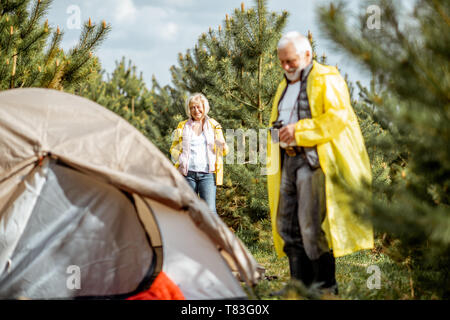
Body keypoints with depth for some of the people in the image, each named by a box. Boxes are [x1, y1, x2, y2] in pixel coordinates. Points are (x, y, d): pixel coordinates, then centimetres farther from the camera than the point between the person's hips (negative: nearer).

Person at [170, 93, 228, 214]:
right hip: (187, 173, 1)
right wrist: (179, 159, -7)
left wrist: (222, 146, -14)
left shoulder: (214, 126, 12)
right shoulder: (182, 126, 13)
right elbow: (173, 149, 15)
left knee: (209, 210, -14)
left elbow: (223, 151, 11)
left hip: (207, 173, -1)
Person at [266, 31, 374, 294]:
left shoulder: (327, 80, -3)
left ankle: (326, 287, -1)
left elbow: (338, 117, -14)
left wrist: (299, 130, -17)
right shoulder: (285, 86, 23)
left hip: (315, 161, -8)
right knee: (287, 225, 6)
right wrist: (278, 132, 14)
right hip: (288, 160, 9)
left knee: (312, 226, -11)